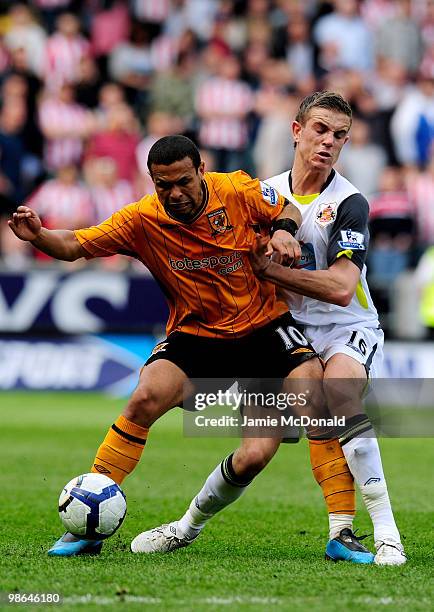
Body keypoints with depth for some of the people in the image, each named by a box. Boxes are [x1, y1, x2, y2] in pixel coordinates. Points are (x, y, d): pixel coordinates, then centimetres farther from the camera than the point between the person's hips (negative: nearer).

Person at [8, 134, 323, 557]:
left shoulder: (238, 191, -11)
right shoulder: (143, 219, -10)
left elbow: (288, 209, 6)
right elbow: (75, 246, -8)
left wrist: (283, 231, -18)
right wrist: (39, 236, -29)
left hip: (262, 327, 0)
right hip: (194, 337, 0)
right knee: (146, 397, -26)